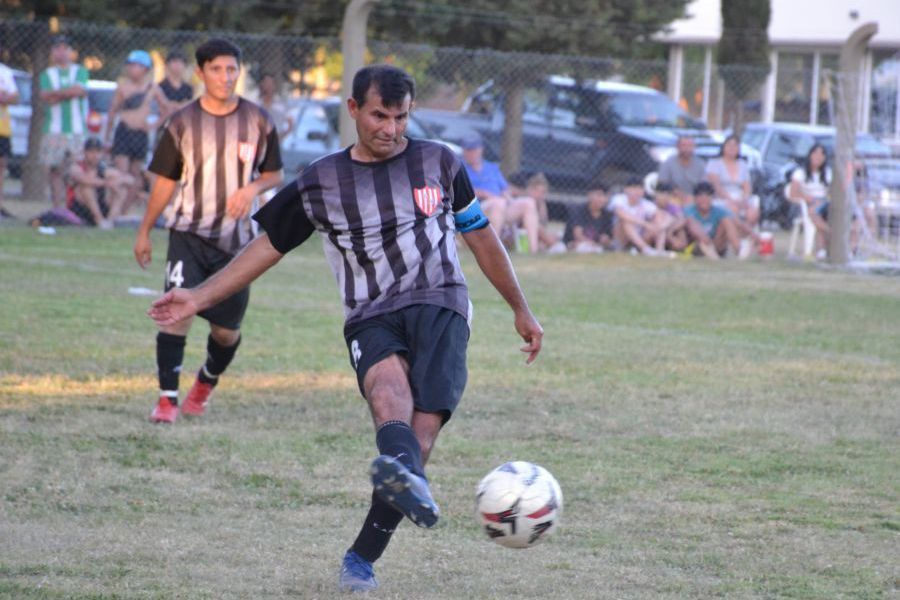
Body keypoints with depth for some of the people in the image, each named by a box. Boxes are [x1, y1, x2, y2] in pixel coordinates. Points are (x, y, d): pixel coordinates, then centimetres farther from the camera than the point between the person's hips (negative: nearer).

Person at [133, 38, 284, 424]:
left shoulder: (258, 121, 2)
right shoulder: (182, 124, 0)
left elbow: (274, 174, 11)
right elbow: (165, 180, 8)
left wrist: (252, 188, -11)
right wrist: (145, 231, 9)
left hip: (235, 240, 2)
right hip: (188, 234, -2)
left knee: (227, 330, 7)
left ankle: (206, 384, 37)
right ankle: (167, 398, -15)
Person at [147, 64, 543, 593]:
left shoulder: (440, 164, 12)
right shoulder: (320, 183, 10)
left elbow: (482, 238, 22)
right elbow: (268, 246, 18)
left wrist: (521, 310, 25)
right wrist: (200, 298, 11)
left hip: (440, 305, 0)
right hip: (371, 318, 0)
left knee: (424, 423, -22)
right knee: (389, 382, -35)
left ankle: (363, 558, -17)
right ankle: (406, 474, -69)